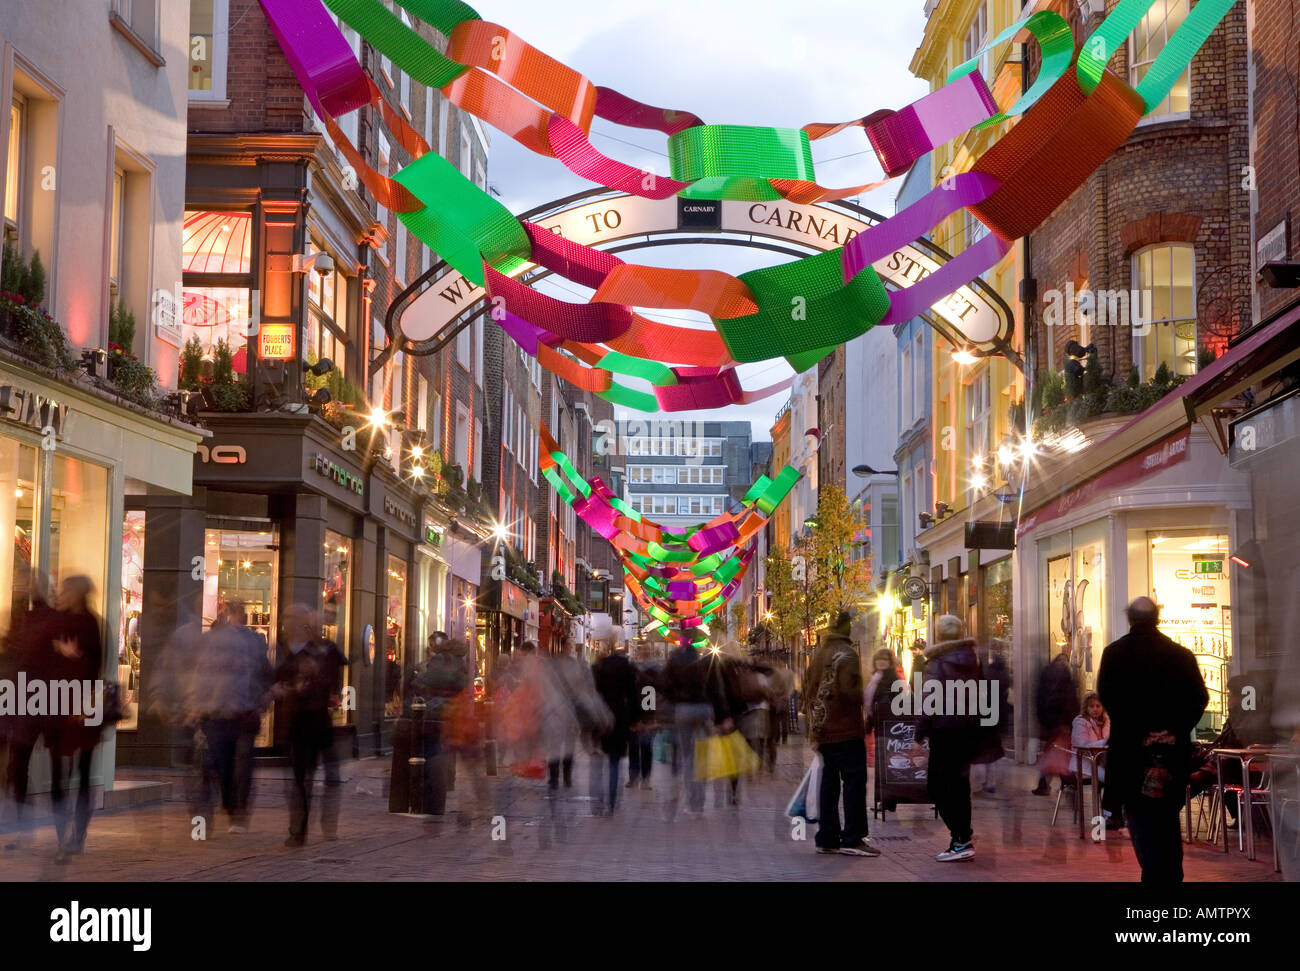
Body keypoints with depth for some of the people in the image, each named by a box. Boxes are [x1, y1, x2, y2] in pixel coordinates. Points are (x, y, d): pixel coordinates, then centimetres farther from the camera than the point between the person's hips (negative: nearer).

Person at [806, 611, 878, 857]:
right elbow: (850, 691, -22)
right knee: (854, 781, -4)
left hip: (823, 732, 8)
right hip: (846, 730, -8)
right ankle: (852, 839, -6)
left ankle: (827, 839, 12)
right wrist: (866, 697, -3)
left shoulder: (819, 654, 13)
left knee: (828, 783, 10)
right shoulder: (847, 654, -11)